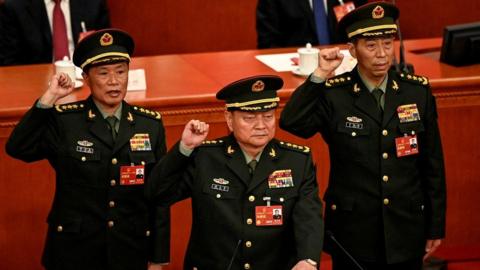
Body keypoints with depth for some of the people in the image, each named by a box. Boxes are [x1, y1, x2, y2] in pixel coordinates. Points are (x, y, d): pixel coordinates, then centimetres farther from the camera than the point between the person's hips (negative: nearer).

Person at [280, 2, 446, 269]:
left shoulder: (419, 91, 0)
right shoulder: (332, 94, -8)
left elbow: (433, 164, 4)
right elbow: (291, 123, -25)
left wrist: (436, 227, 6)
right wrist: (320, 75, -27)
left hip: (407, 234, 2)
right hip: (353, 235, -2)